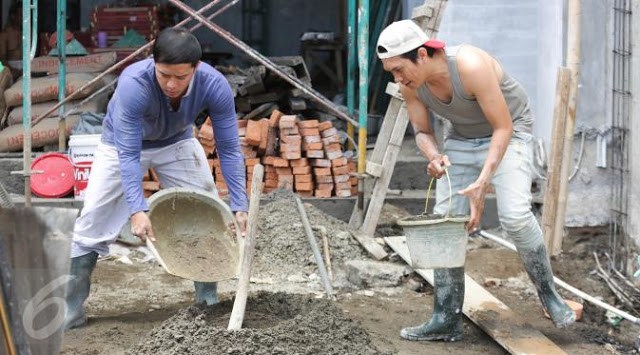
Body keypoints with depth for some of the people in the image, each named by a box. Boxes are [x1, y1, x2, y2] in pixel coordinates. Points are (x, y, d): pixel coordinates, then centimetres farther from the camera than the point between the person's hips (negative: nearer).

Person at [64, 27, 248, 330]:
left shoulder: (215, 86, -33)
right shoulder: (133, 84, -41)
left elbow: (229, 149, -24)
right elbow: (128, 154, -38)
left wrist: (239, 206, -29)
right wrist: (137, 210, -48)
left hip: (177, 143, 3)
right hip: (124, 143, -3)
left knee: (209, 214, -3)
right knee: (92, 222, -8)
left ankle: (209, 302, 12)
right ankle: (70, 311, 1)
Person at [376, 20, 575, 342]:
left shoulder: (471, 66, -35)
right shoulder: (409, 84, -16)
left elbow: (503, 128, -28)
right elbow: (422, 131, -1)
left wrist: (482, 183, -36)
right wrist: (433, 156, -25)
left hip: (508, 132, -6)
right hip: (461, 137, 6)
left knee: (514, 215, -25)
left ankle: (548, 293, -4)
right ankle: (447, 320, 3)